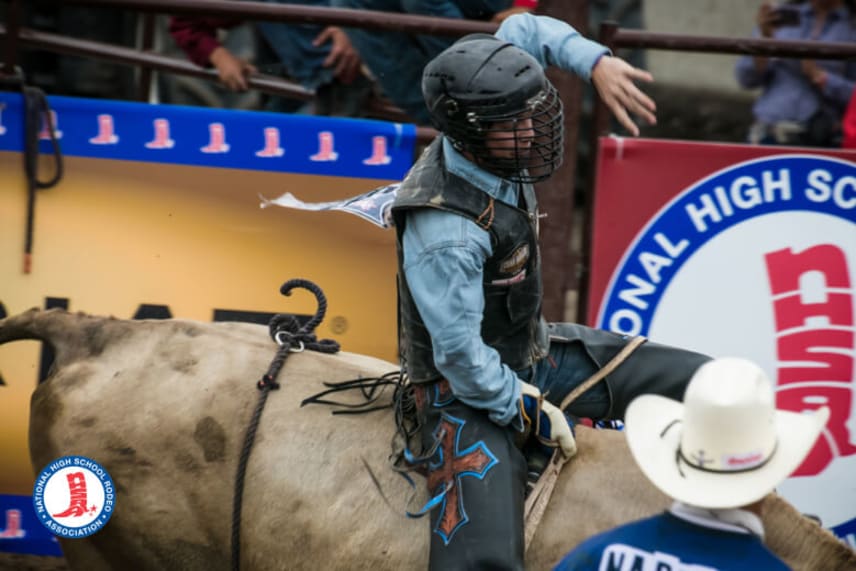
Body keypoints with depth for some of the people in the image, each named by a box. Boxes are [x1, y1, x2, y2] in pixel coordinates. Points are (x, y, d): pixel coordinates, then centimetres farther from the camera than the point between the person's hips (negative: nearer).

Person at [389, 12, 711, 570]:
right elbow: (460, 356, -28)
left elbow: (522, 31, 6)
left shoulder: (483, 141, -10)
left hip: (534, 353, 9)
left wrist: (597, 62, -10)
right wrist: (530, 414, -15)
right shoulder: (445, 235, -34)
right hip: (467, 393, -9)